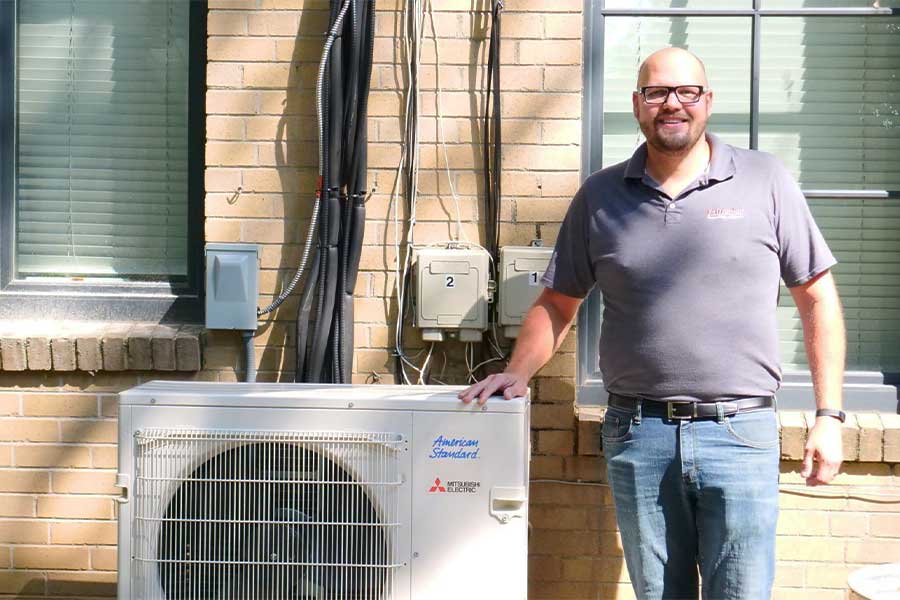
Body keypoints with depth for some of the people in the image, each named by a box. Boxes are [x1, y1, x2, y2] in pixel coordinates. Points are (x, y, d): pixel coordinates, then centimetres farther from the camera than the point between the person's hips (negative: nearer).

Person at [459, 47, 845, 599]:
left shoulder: (764, 181, 2)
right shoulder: (600, 196, 7)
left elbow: (817, 298, 4)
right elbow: (559, 301, 14)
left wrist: (829, 416, -1)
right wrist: (517, 373, -2)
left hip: (740, 431, -2)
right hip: (636, 433, 2)